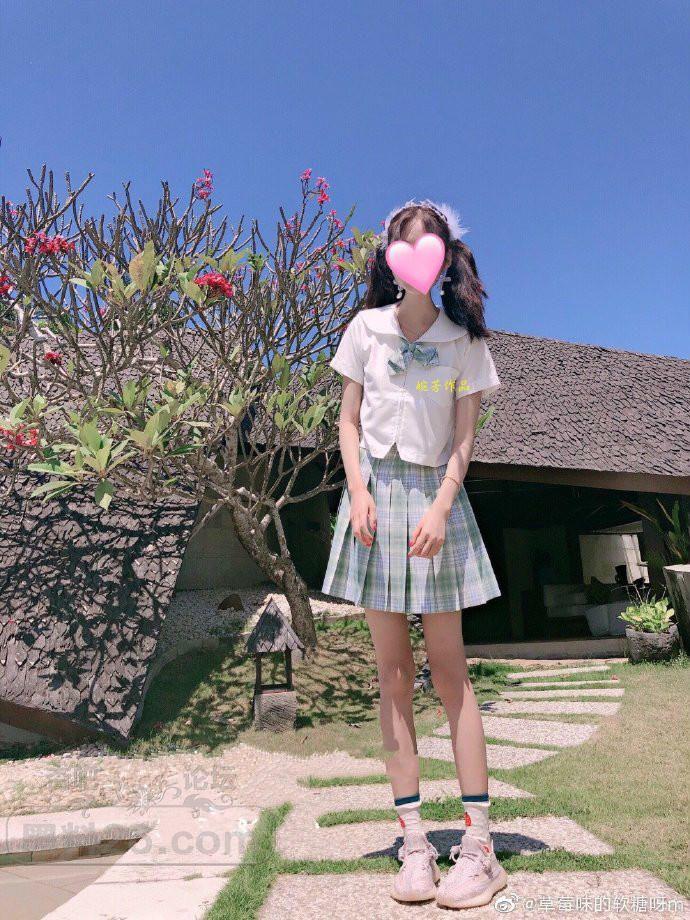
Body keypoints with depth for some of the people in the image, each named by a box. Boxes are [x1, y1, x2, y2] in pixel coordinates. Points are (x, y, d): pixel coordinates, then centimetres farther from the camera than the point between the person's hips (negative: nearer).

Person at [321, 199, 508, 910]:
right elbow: (348, 421, 6)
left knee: (449, 671, 0)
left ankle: (479, 846, 10)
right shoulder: (366, 327, 8)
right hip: (376, 490, 1)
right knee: (392, 673, 2)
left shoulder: (465, 340, 6)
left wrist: (441, 506, -14)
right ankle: (414, 844, 13)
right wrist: (359, 492, -8)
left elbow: (464, 436, 1)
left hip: (436, 496, -1)